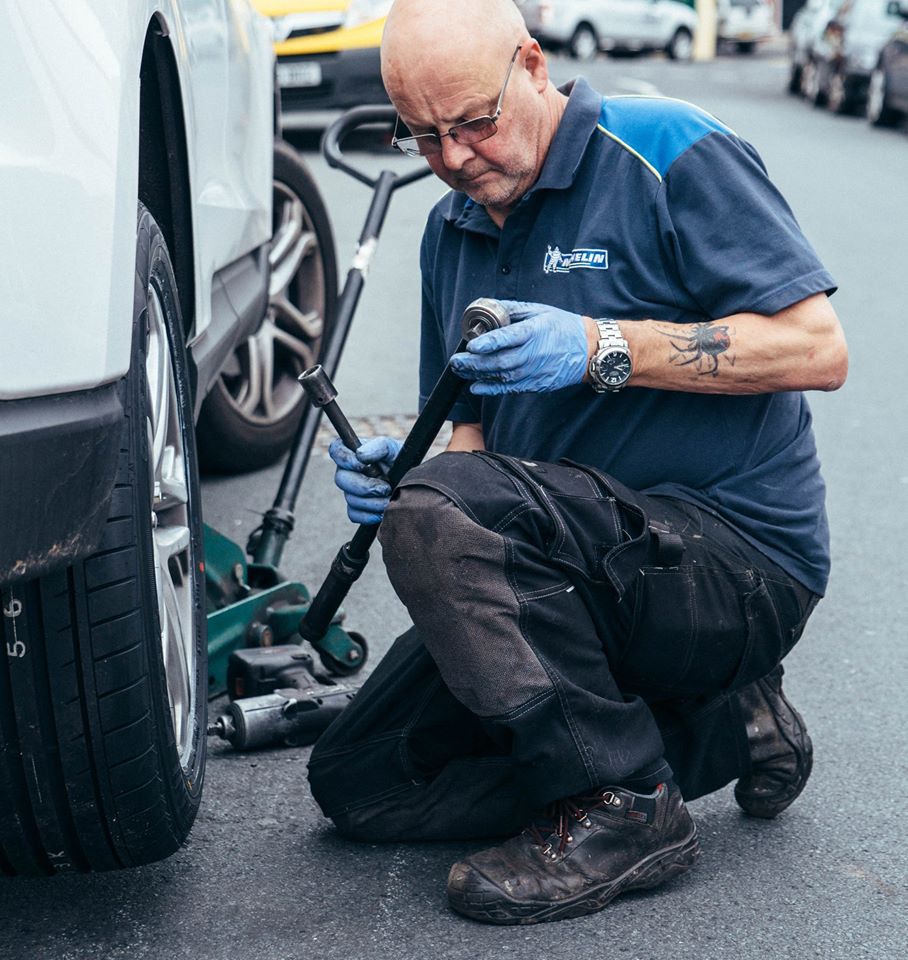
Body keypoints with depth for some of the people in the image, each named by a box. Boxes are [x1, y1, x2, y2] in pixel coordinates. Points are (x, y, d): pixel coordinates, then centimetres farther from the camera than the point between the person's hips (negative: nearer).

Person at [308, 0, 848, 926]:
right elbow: (474, 433, 18)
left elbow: (818, 348, -15)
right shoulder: (451, 231, 13)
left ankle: (622, 802, -17)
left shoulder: (668, 153, -9)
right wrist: (401, 466, -6)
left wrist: (603, 348, -23)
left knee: (442, 513, -31)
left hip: (736, 553, -8)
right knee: (358, 783, 1)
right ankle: (718, 729, 4)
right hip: (574, 564, 9)